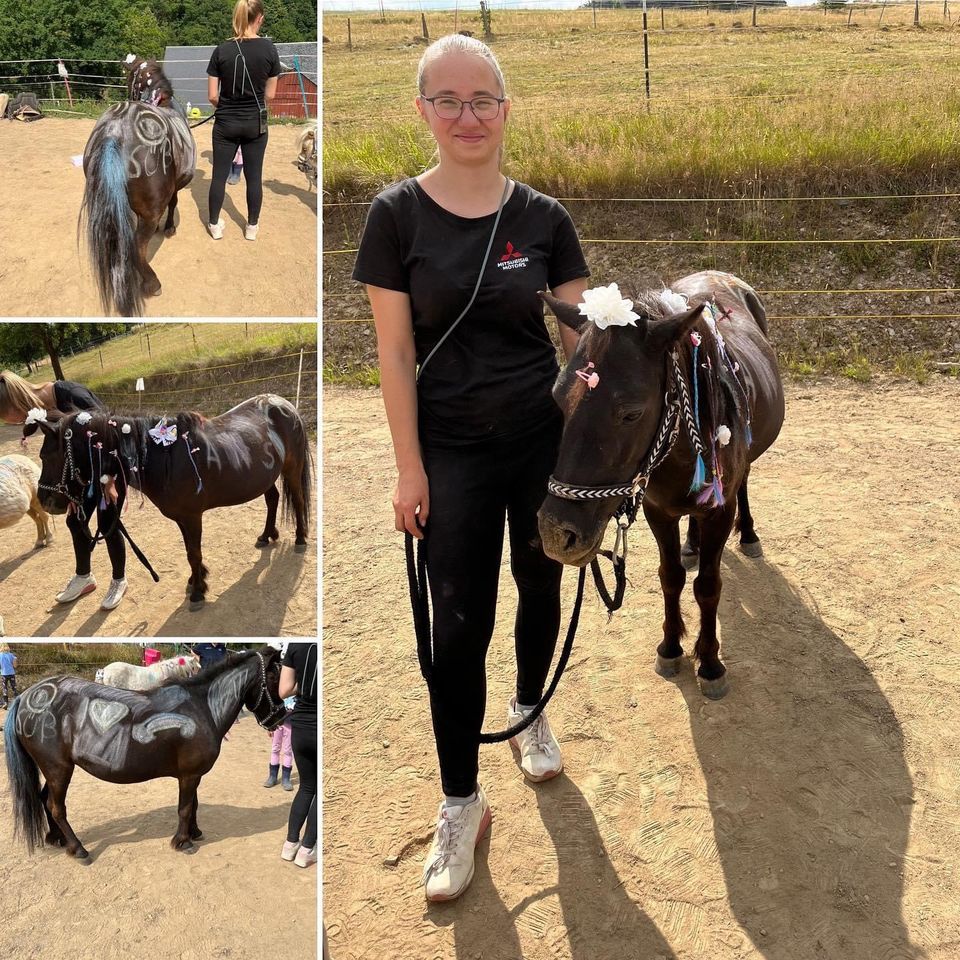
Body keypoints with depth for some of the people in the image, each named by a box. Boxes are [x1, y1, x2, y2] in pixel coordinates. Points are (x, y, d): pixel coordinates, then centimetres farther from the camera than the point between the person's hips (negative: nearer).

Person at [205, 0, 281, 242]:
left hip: (226, 124, 0)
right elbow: (270, 95, -2)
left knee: (219, 175, 10)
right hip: (256, 123, 0)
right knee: (254, 176, 10)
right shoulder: (269, 49, -9)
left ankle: (215, 225, 16)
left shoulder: (222, 50, -8)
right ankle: (252, 227, 18)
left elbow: (212, 96, -5)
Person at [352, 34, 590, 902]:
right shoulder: (397, 214, -6)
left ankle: (530, 711, 46)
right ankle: (461, 804, 15)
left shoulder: (544, 219, -2)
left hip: (546, 438, 2)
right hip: (454, 450, -2)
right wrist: (410, 468, -7)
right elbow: (395, 352, -6)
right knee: (458, 625, 0)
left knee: (540, 586, 17)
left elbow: (581, 338, 1)